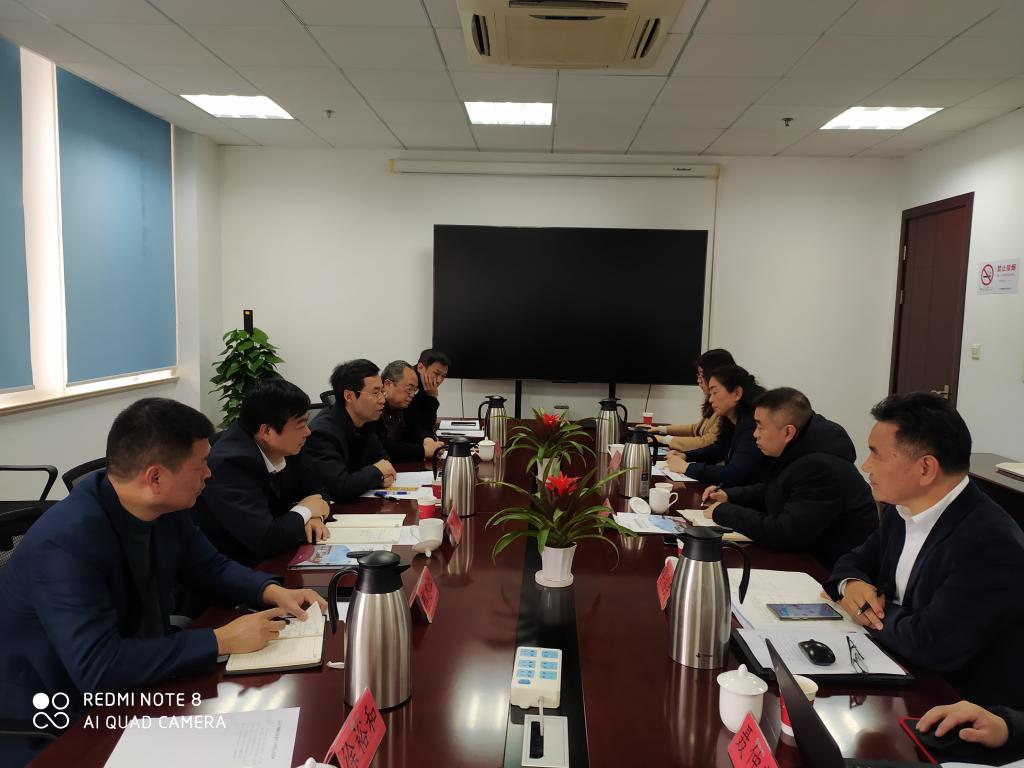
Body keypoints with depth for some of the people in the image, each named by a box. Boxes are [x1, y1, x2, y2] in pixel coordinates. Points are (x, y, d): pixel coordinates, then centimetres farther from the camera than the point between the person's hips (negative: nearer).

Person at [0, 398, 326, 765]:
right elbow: (98, 668, -34)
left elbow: (210, 567, 7)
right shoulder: (65, 544, -30)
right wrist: (221, 640, -30)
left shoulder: (165, 510, -8)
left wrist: (272, 591, -10)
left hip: (130, 688, 7)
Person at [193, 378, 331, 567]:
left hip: (268, 560, 7)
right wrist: (305, 511, -16)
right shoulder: (229, 464, -27)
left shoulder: (283, 449, -6)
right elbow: (264, 540, -32)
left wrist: (315, 516, -12)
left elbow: (314, 492, 9)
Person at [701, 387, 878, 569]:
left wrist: (723, 512, -20)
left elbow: (784, 533, -31)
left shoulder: (822, 468, -28)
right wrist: (729, 496, 3)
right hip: (813, 555, 9)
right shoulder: (798, 451, 2)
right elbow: (773, 491, 19)